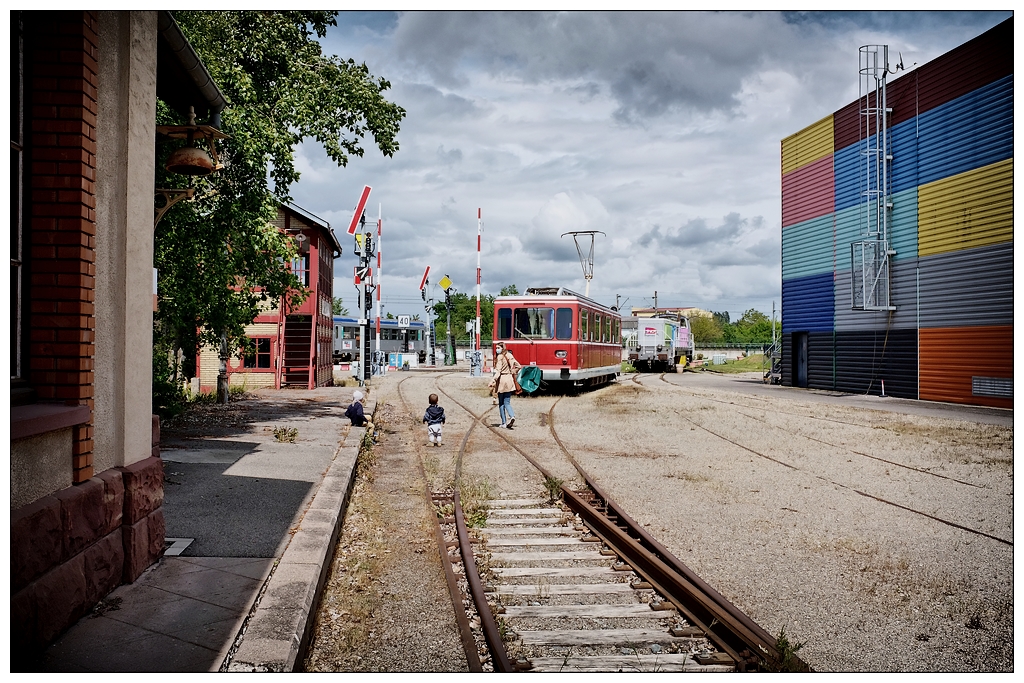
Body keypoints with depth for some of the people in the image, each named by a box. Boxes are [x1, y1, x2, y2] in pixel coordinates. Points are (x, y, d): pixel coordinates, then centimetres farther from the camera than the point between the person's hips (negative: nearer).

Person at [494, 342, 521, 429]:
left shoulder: (500, 357, -10)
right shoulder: (510, 356, 9)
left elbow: (498, 371, -19)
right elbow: (518, 366, 14)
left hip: (502, 380, -6)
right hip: (510, 380, 6)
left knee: (501, 403, 6)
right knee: (507, 402, 10)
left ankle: (504, 423, 7)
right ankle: (512, 416, -16)